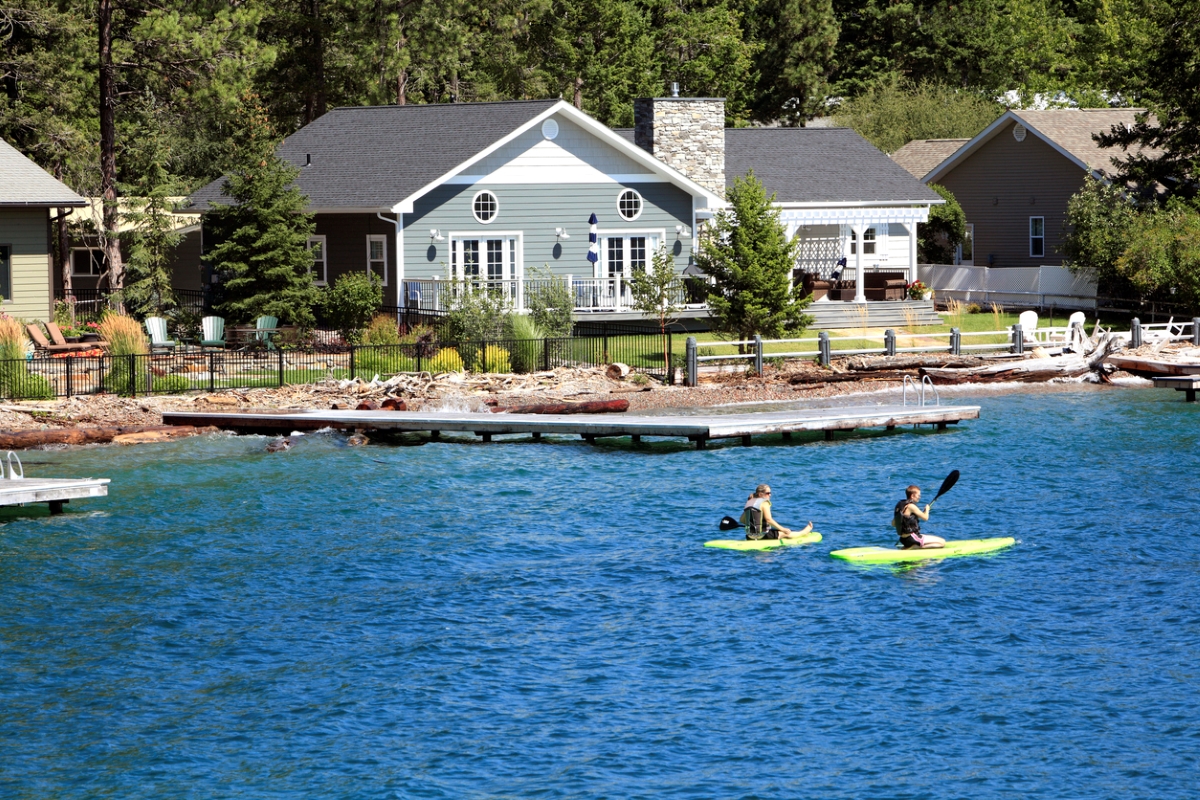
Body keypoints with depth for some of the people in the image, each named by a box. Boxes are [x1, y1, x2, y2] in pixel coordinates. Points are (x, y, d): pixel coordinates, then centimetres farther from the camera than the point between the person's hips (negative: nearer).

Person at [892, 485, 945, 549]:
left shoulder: (899, 505, 10)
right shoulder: (911, 506, -16)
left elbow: (893, 524, 15)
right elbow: (925, 517, -13)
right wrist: (927, 509, 7)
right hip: (912, 539, -9)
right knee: (942, 542, -11)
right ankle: (915, 547, -14)